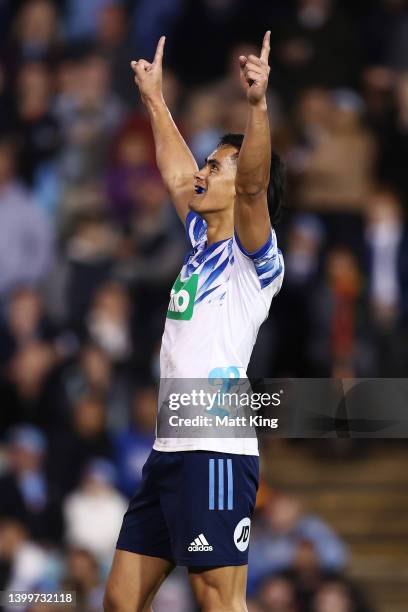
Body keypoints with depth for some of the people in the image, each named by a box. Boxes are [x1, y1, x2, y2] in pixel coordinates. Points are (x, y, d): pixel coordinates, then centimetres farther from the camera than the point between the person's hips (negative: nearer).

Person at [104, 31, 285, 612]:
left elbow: (253, 187, -23)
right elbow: (176, 175, 33)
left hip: (218, 450, -9)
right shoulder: (203, 242, 18)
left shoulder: (253, 255, -4)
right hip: (169, 449, 9)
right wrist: (154, 100, 38)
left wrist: (258, 104, -35)